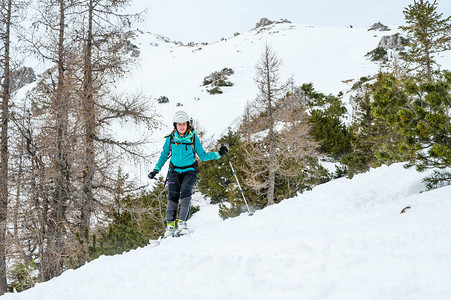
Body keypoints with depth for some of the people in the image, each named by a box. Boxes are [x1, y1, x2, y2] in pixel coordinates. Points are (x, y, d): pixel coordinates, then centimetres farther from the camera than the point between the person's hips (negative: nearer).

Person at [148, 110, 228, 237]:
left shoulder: (193, 138, 3)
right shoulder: (170, 139, 6)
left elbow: (203, 156, 8)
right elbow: (164, 155, 16)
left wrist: (218, 154, -3)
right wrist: (156, 170, 8)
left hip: (189, 171, -1)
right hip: (174, 171, 1)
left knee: (185, 192, -25)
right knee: (173, 196, -17)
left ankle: (182, 222, -25)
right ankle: (170, 224, -11)